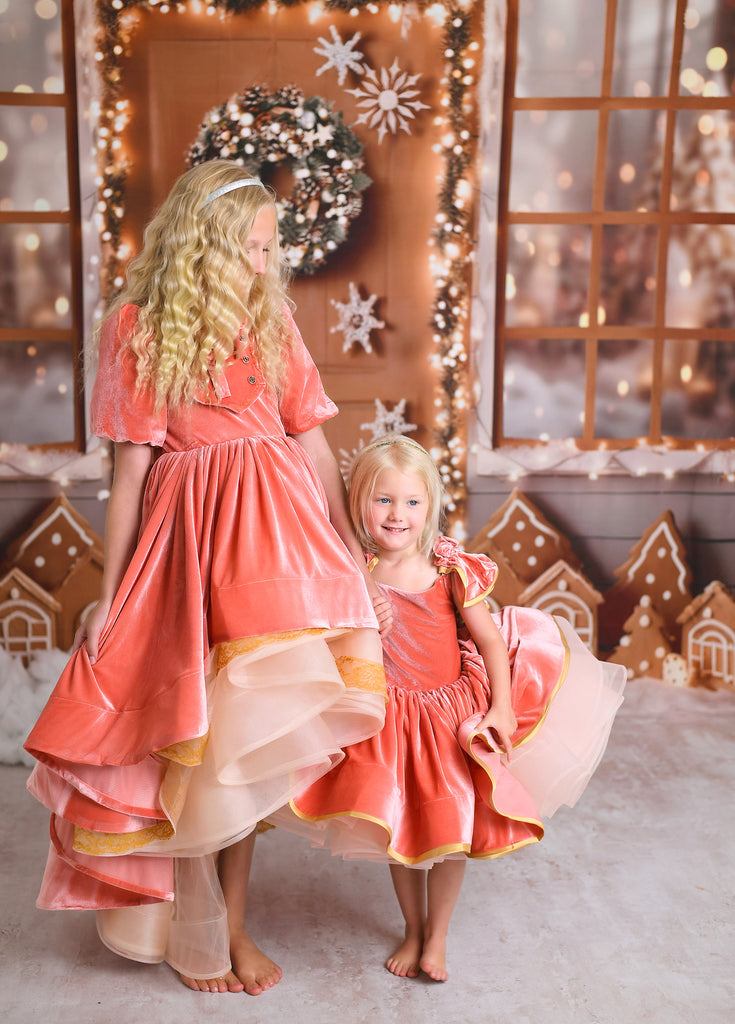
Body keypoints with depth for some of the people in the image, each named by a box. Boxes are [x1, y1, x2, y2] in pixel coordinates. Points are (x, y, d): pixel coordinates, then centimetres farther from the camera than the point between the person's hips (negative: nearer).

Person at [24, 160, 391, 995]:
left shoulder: (270, 320, 9)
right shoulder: (137, 327, 0)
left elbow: (317, 449, 6)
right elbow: (131, 467, -1)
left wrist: (354, 566, 4)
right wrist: (108, 594, -1)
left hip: (273, 530, 2)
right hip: (183, 536, -2)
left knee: (239, 739, 8)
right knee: (187, 734, 7)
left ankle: (229, 924, 27)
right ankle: (195, 932, 29)